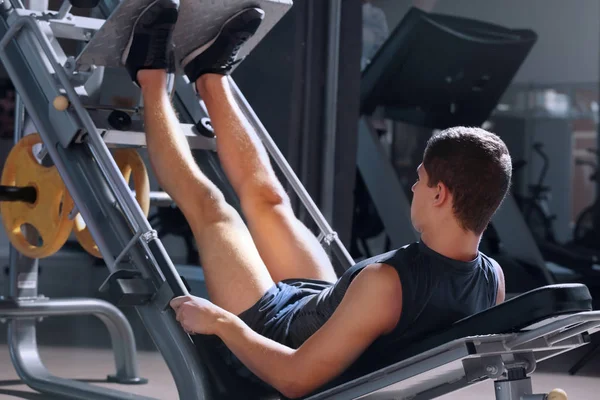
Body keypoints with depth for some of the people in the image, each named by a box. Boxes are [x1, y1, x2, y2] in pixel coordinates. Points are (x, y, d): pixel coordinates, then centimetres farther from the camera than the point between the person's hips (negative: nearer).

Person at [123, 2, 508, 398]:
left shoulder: (387, 283, -43)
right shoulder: (492, 281, -20)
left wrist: (221, 322, -25)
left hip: (275, 331, -6)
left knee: (208, 206, 3)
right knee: (267, 197, 16)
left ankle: (152, 78, 25)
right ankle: (210, 75, 37)